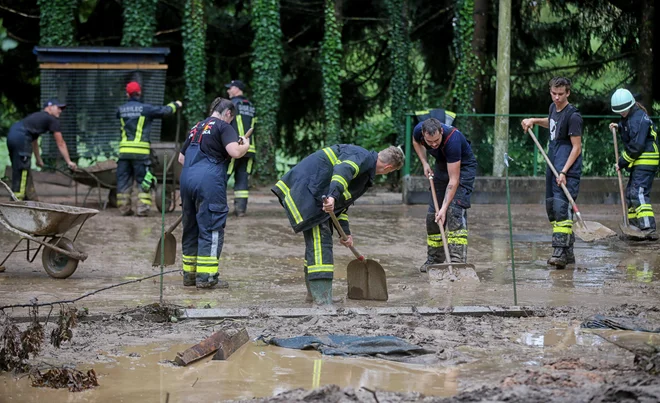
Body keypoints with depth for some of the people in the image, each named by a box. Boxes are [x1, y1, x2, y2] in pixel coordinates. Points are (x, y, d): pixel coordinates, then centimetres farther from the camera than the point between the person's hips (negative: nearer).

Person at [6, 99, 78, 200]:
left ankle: (31, 198, 23)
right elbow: (61, 144, 7)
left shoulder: (37, 117, 31)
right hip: (21, 137, -9)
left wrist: (38, 159, 46)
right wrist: (69, 162, 11)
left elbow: (34, 140, 40)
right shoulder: (53, 120, 6)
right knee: (21, 172, -6)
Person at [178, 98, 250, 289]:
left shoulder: (196, 128, 23)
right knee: (211, 229, -3)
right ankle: (206, 276, -6)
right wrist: (246, 145, 5)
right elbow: (234, 151, -15)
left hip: (187, 179, 8)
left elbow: (181, 158, 29)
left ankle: (189, 273, 18)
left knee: (191, 227, 14)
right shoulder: (223, 126, 0)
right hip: (209, 182, -7)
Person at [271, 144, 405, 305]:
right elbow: (342, 170, -30)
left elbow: (342, 201, 28)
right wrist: (333, 196, -44)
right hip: (306, 189, -11)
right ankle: (323, 301, -22)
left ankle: (313, 293, 34)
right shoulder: (364, 157, -9)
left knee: (316, 242, 21)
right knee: (320, 243, -15)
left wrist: (345, 232, 26)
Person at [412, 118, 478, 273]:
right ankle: (434, 259, 15)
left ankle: (457, 259, -26)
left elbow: (453, 180, -36)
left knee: (455, 210, -22)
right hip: (442, 165, 6)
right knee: (433, 212, 4)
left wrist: (444, 208, -38)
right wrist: (424, 163, -6)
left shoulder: (452, 139, -39)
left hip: (463, 167, -6)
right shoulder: (418, 131, -23)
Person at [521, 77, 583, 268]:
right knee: (551, 208, 11)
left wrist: (564, 172, -21)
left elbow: (577, 147, -15)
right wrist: (534, 121, 19)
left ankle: (561, 251, -23)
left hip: (567, 169, -9)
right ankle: (568, 252, 18)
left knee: (562, 208, -18)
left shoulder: (573, 116, -14)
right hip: (553, 166, 9)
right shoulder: (553, 108, 11)